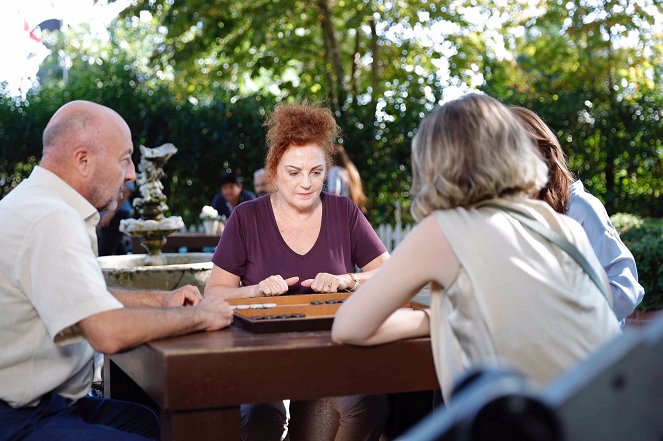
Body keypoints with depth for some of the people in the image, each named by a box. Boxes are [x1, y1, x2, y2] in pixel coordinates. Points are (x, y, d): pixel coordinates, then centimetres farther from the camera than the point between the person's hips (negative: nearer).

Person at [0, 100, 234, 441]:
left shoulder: (38, 203, 10)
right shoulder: (52, 221, -23)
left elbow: (86, 298, 23)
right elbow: (109, 332, -31)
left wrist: (159, 300, 12)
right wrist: (200, 315, -16)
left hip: (44, 400, 10)